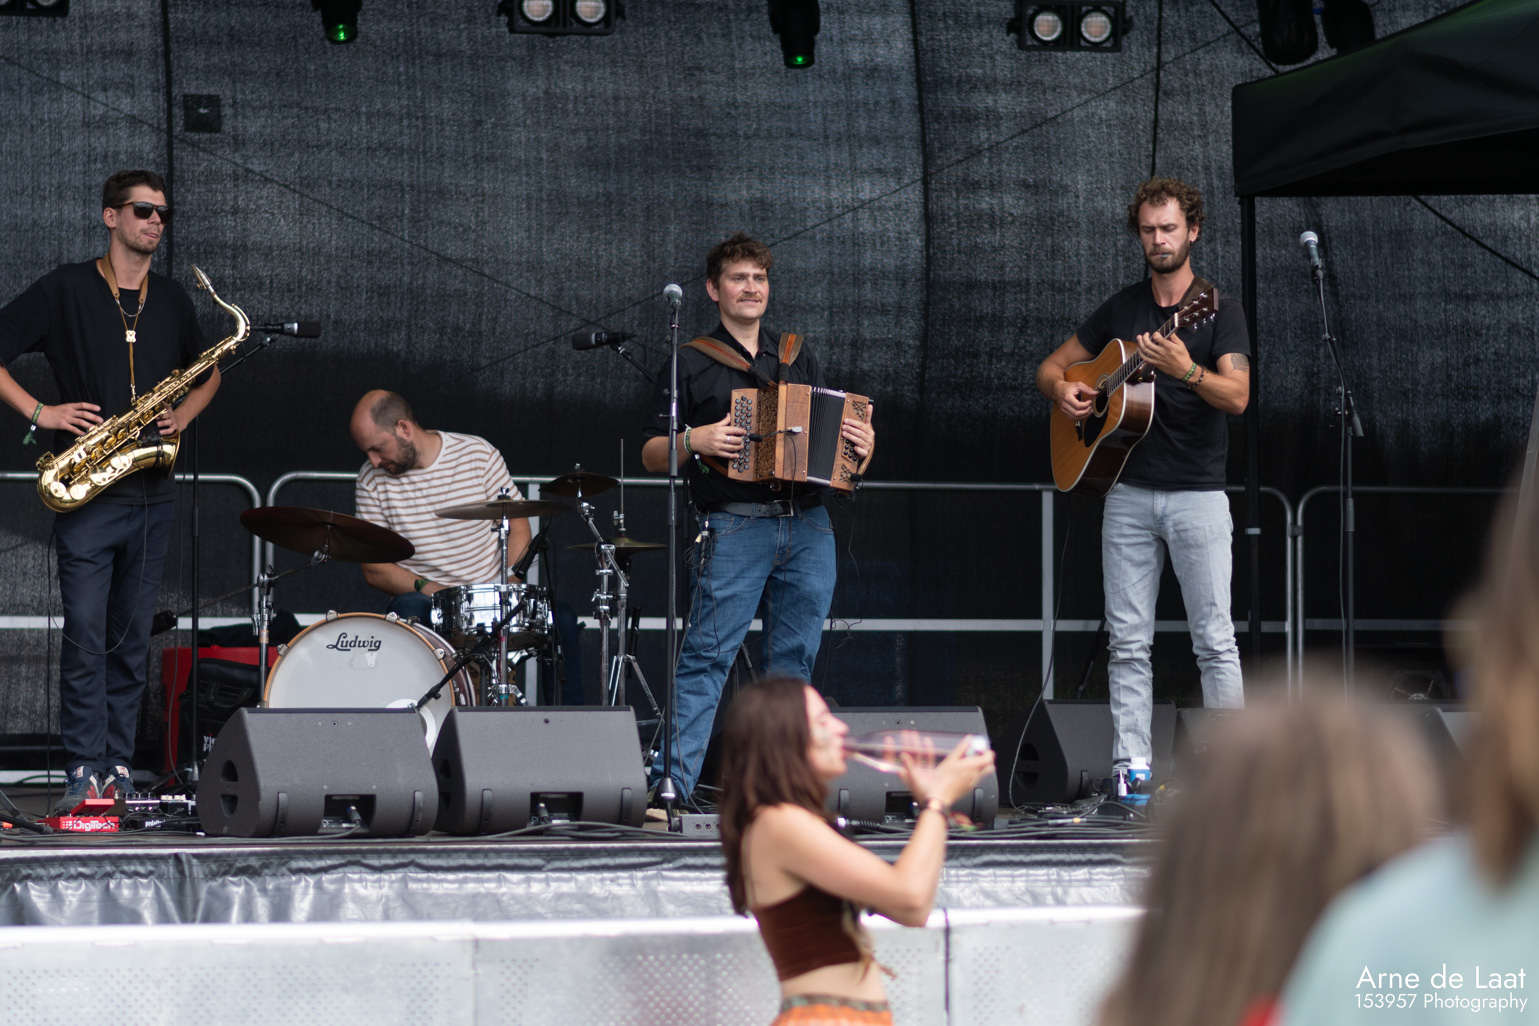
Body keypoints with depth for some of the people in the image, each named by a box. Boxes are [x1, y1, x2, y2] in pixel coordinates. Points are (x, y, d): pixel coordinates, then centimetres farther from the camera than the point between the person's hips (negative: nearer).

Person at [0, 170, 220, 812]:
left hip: (153, 496, 5)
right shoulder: (65, 290, -1)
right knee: (86, 638, -9)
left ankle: (119, 770, 12)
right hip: (88, 497, -4)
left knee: (132, 640, 7)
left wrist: (183, 415, 8)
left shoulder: (173, 301, 14)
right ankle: (83, 776, -7)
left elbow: (208, 373, 28)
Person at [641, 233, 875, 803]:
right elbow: (651, 455, 5)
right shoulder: (691, 364, 7)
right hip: (734, 527, -4)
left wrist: (859, 446, 1)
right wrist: (694, 442, -14)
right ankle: (671, 785, -14)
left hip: (808, 526, 5)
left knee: (793, 661, 4)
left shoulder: (799, 360, 19)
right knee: (707, 656, -12)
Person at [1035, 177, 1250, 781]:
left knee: (1214, 639, -5)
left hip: (1197, 493, -4)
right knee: (1128, 640, 3)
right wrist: (1062, 390, -3)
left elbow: (1238, 396, -13)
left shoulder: (1218, 310, 0)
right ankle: (1130, 768, 5)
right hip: (1128, 492, 4)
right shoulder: (1121, 310, 13)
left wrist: (1186, 371, -30)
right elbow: (1051, 367, 21)